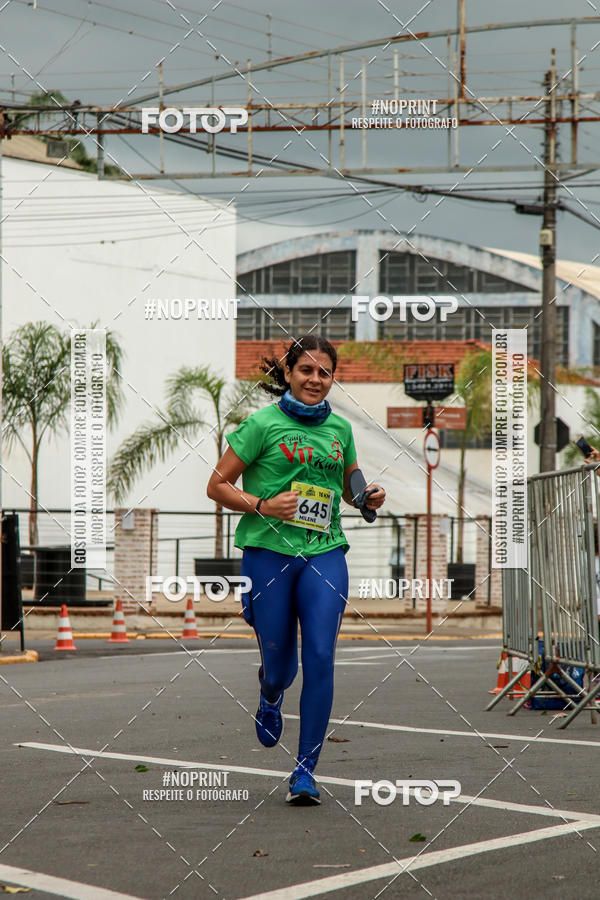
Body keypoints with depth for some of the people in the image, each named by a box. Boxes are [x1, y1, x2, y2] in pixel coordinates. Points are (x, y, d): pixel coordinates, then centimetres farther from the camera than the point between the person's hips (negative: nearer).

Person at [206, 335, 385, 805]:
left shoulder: (339, 427, 11)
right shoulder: (263, 423, -2)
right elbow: (217, 486, 0)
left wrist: (369, 497, 5)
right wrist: (262, 506, -15)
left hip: (325, 555, 2)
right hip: (268, 553, -2)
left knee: (320, 656, -12)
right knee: (280, 664, 5)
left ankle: (305, 771, -5)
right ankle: (270, 695, 46)